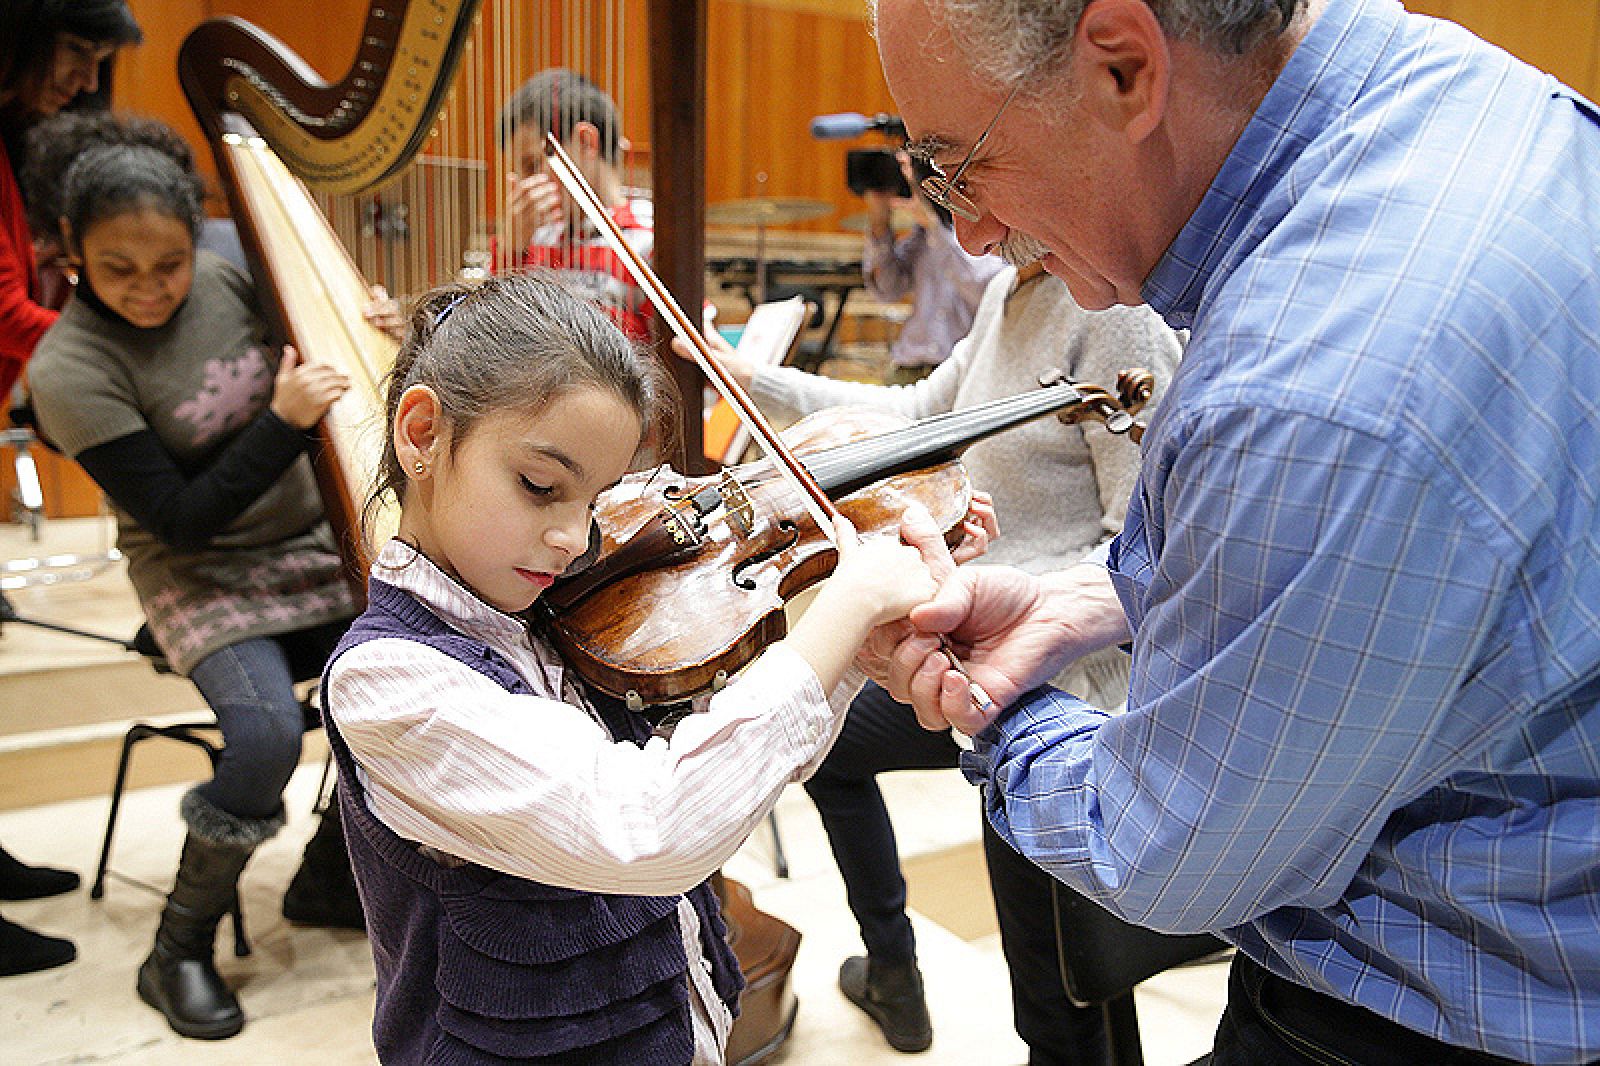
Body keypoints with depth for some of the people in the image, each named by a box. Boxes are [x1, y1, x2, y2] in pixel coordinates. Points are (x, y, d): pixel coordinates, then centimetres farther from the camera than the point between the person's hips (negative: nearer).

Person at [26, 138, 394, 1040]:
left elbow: (309, 356, 14)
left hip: (310, 545, 5)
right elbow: (181, 518, -18)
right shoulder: (70, 370, -17)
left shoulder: (227, 284, -4)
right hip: (201, 581, -5)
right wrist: (284, 422, -25)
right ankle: (180, 950, -3)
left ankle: (329, 879, 14)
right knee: (267, 734, -28)